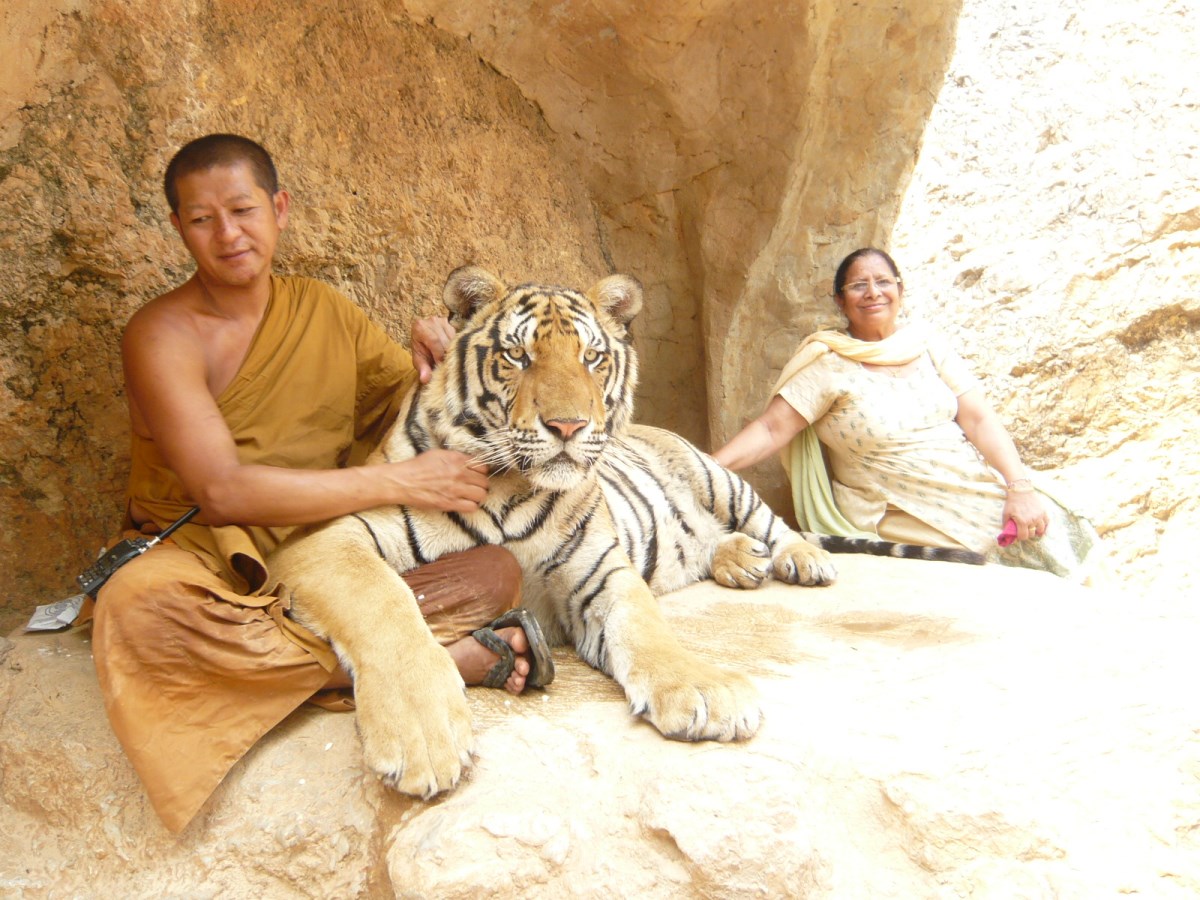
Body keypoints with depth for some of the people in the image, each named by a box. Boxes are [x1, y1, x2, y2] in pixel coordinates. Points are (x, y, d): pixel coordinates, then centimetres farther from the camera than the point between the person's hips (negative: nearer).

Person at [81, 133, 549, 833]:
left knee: (497, 571, -15)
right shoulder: (163, 335, -10)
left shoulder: (325, 311, 6)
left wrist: (432, 363, -10)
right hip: (205, 560, -3)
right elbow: (222, 491, -22)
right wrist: (396, 483, -22)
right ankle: (442, 657, -30)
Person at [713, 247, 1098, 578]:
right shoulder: (828, 366, -7)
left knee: (1048, 532, -14)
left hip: (977, 490, 5)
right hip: (902, 513, -4)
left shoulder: (927, 343, 5)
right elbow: (770, 430, -14)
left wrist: (1020, 487, -13)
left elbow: (979, 418, 0)